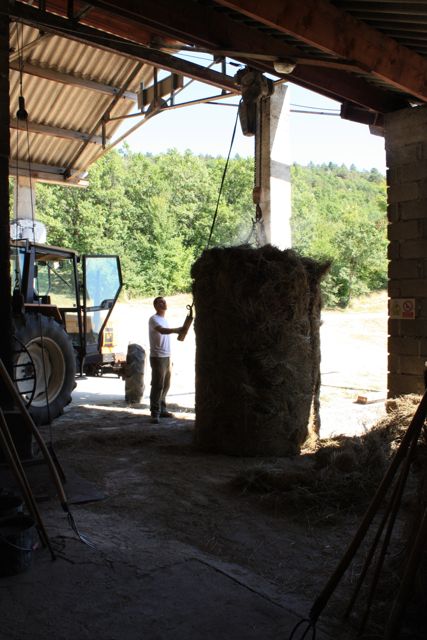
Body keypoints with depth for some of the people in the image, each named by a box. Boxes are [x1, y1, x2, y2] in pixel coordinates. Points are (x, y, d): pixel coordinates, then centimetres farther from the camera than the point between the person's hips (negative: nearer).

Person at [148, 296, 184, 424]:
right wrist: (177, 329, -43)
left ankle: (162, 409, 19)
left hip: (167, 357, 8)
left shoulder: (164, 319, 19)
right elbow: (162, 331, -28)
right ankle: (155, 413, -6)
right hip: (157, 357, -8)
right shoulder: (153, 319, -7)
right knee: (157, 386, -9)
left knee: (166, 385, 10)